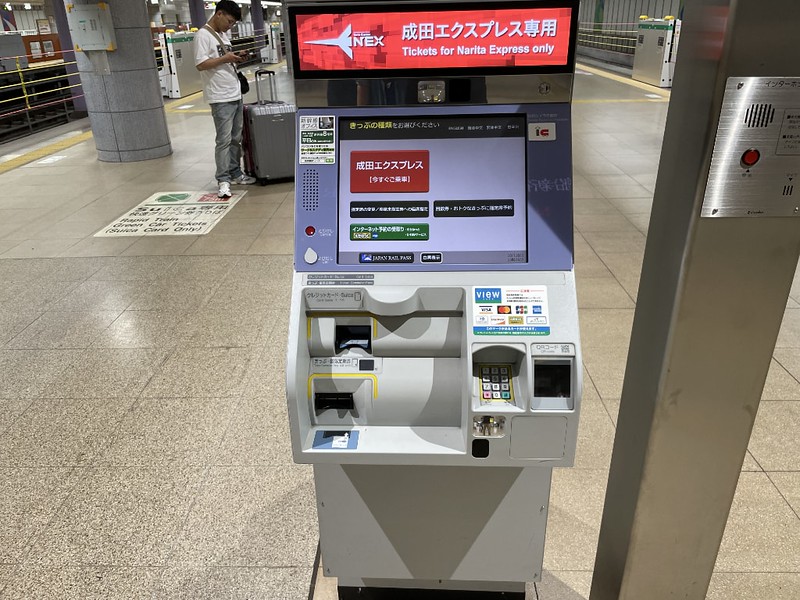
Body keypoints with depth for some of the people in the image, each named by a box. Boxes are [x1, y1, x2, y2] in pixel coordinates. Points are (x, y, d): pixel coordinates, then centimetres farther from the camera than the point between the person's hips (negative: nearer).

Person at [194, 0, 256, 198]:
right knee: (224, 140, -8)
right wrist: (225, 58, -18)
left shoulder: (224, 35, 17)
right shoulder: (203, 35, -9)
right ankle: (223, 181, -4)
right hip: (221, 98, -9)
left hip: (235, 95, 9)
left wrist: (236, 58, 3)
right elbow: (201, 65, -17)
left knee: (236, 138, 12)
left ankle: (235, 174, 21)